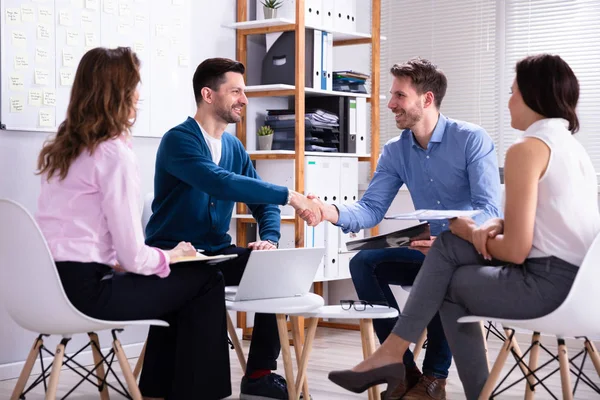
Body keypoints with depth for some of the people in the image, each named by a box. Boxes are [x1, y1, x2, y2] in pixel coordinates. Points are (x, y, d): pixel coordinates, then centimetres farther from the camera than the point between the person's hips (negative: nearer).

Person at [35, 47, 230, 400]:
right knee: (205, 281, 4)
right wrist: (168, 256, 4)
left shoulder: (61, 149, 13)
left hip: (54, 283, 9)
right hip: (87, 290, -9)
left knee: (176, 281, 24)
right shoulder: (115, 154, -14)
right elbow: (133, 257, -16)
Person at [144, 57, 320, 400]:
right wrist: (289, 195, -33)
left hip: (217, 253, 7)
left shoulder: (235, 147, 11)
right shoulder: (179, 140, -14)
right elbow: (220, 183, -31)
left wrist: (270, 240, -10)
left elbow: (262, 202, 13)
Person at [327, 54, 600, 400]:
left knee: (449, 284, 12)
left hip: (549, 283, -9)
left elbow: (516, 250, -16)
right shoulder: (571, 144, 16)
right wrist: (494, 227, 7)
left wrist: (473, 234, 3)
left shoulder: (527, 149, -13)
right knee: (449, 246, 14)